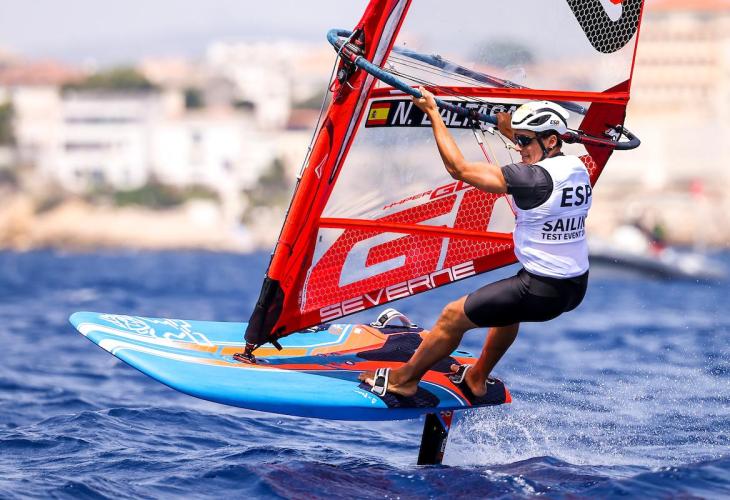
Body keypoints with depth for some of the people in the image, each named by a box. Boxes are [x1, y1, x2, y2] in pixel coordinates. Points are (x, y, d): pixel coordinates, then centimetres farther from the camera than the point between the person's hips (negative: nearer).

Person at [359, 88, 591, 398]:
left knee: (454, 315, 6)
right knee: (508, 302, 37)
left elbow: (458, 168, -17)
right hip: (577, 287, 9)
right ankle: (477, 378, 48)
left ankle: (404, 379, 23)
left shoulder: (534, 177, -23)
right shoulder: (577, 167, 1)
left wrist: (432, 112, -9)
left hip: (542, 291, -9)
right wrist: (509, 128, 16)